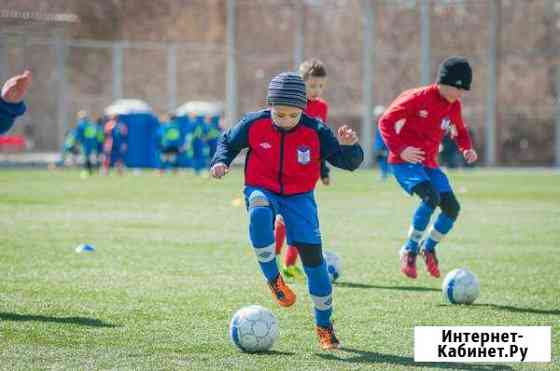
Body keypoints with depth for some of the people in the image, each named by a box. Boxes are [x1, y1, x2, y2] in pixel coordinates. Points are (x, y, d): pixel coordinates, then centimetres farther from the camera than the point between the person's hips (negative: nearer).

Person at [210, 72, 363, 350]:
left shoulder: (315, 131, -14)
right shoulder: (254, 124, -11)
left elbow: (349, 162, -12)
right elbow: (228, 142, 8)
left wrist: (349, 147, -35)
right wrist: (220, 161, -12)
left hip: (298, 196, 0)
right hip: (262, 190, 0)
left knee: (312, 254, -9)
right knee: (259, 214, -38)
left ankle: (324, 324, 9)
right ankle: (273, 278, -17)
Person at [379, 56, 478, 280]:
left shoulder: (453, 106, 6)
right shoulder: (417, 98, -14)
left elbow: (460, 131, 25)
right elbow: (385, 121, -13)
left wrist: (466, 148, 3)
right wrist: (400, 149, -25)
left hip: (429, 164, 7)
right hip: (404, 161, -7)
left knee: (452, 207, -11)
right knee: (431, 196, -31)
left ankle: (428, 248, 15)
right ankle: (410, 250, -16)